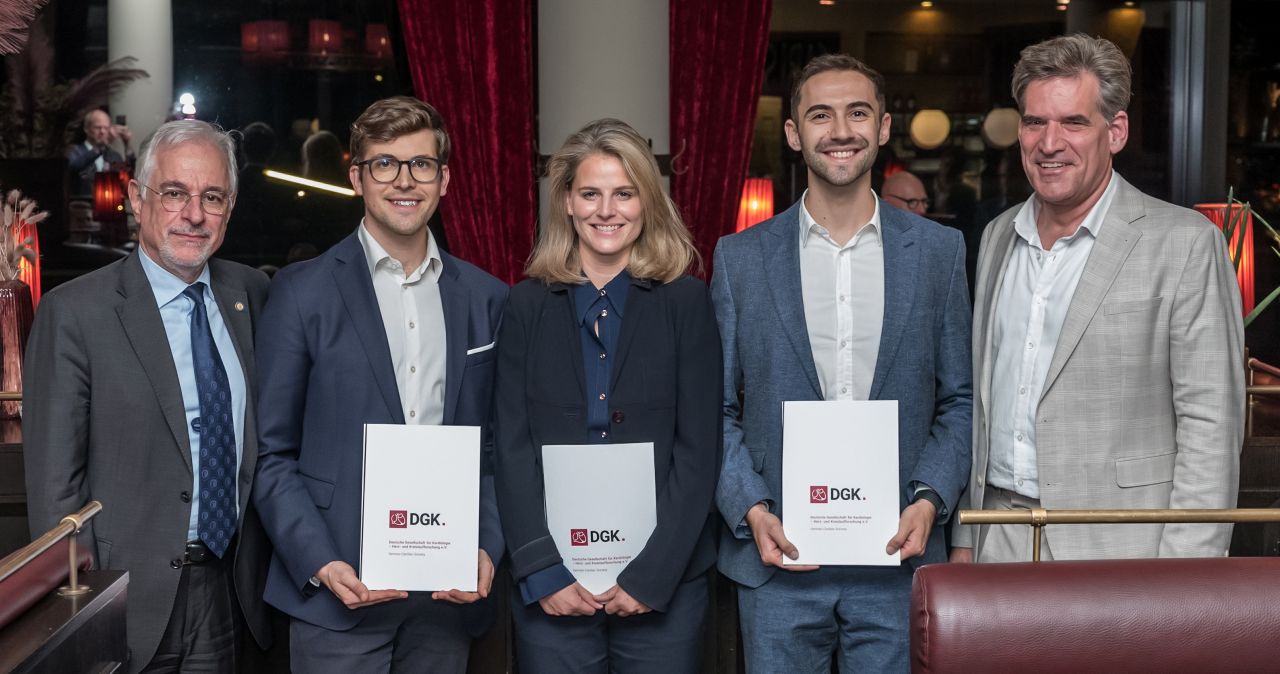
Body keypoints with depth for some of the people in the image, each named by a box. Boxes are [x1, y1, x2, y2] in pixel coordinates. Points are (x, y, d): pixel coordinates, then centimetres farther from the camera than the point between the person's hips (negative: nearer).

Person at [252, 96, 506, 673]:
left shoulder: (486, 298, 6)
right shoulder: (301, 292, -2)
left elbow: (494, 444, 10)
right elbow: (273, 452, -2)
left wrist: (487, 547, -4)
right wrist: (319, 565, -12)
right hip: (337, 590, -2)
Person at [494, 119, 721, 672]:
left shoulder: (686, 301, 1)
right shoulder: (528, 305, 4)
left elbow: (698, 450, -2)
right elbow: (512, 448, 2)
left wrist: (649, 575, -10)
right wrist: (544, 573, -8)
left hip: (665, 582, -1)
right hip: (552, 588, 1)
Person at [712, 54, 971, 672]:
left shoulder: (940, 250, 4)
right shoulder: (740, 258, 2)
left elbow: (959, 401, 6)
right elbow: (717, 409, 4)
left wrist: (928, 501, -7)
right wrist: (752, 511, -9)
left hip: (897, 557, 0)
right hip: (775, 557, 0)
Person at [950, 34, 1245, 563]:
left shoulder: (1186, 243, -7)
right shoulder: (997, 237, 10)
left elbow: (1210, 425, -9)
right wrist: (963, 539, 11)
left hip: (1117, 545, -4)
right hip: (1000, 540, 5)